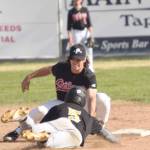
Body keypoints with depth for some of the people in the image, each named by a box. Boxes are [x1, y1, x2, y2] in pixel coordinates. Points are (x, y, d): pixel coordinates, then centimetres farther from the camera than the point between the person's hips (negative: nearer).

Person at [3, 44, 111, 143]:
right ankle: (18, 131, -8)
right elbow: (48, 70, 4)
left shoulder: (89, 76, -26)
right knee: (41, 111, -26)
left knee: (103, 98, -30)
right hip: (63, 103, 1)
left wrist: (91, 117, -53)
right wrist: (29, 77, 7)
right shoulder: (61, 68, -17)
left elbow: (92, 97, -38)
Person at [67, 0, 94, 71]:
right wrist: (69, 38, -8)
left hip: (85, 31, 2)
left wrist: (91, 35, -2)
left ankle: (91, 69, 3)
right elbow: (69, 27, -2)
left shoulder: (85, 10, 3)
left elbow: (89, 23, 5)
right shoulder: (71, 12, -2)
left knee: (89, 51, -1)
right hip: (76, 33, -2)